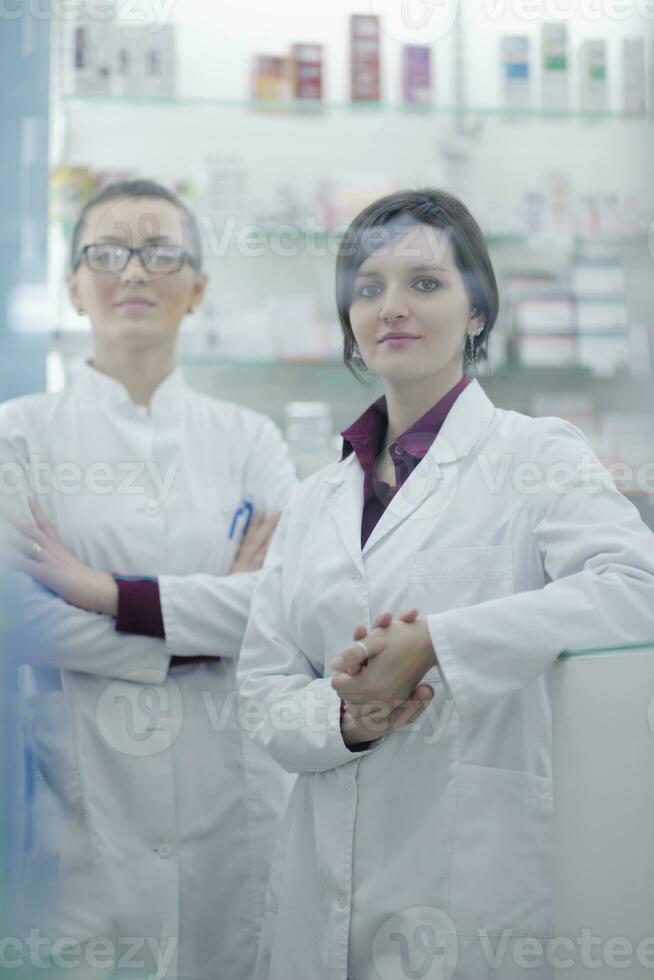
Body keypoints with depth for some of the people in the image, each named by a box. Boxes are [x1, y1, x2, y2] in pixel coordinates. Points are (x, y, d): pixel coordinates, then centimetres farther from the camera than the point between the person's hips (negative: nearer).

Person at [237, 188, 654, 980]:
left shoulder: (535, 455, -3)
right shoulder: (314, 500, 12)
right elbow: (262, 687, 9)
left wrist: (432, 643, -24)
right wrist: (344, 717, -13)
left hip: (478, 882, -4)